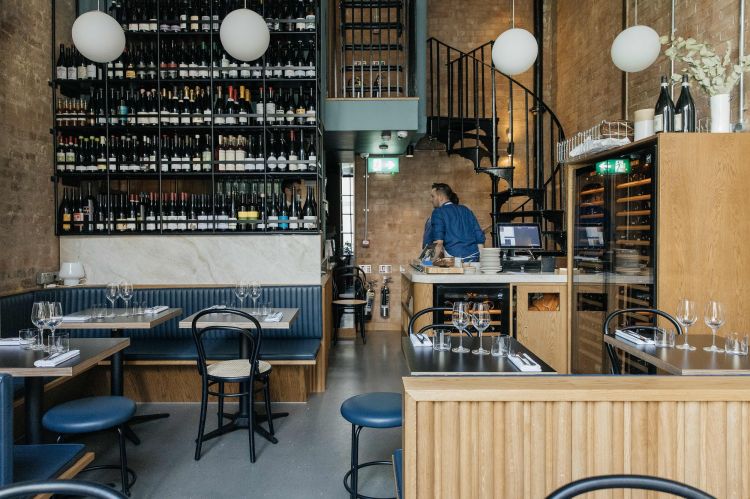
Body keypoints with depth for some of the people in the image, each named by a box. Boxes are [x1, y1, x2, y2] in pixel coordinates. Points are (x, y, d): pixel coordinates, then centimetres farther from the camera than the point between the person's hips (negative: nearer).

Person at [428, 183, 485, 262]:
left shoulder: (438, 212, 1)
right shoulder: (465, 210, 18)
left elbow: (438, 242, -13)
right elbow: (480, 237, 15)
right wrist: (480, 260, 20)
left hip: (456, 259, -6)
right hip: (475, 258, 6)